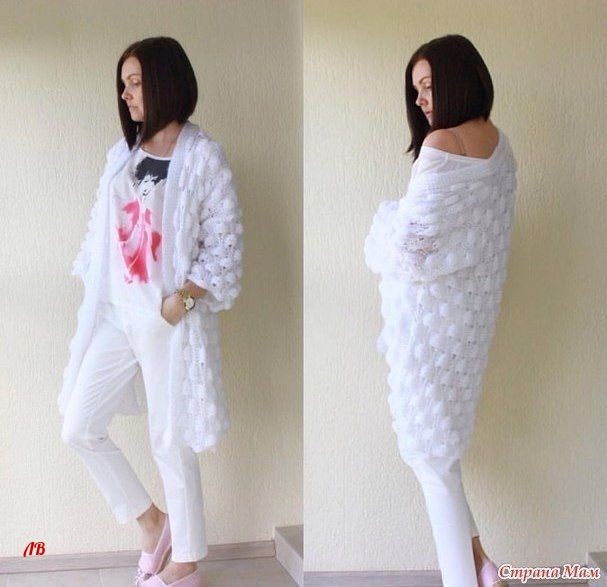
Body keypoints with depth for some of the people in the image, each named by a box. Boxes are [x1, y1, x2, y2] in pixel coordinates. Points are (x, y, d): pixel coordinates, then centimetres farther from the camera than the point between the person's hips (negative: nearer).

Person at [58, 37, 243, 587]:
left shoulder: (202, 155, -8)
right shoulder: (124, 152, 10)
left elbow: (225, 242, -10)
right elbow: (103, 228, 13)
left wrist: (182, 299, -20)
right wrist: (94, 291, 4)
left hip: (170, 320, -6)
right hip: (115, 313, 7)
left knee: (171, 442, 3)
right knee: (79, 427, 6)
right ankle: (151, 520, 27)